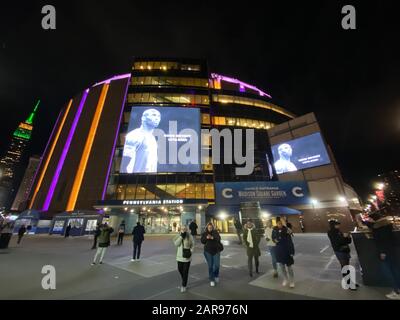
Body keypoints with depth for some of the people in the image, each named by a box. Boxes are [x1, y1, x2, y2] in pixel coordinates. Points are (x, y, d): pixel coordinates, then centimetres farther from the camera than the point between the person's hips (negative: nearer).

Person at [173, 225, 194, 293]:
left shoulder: (190, 236, -9)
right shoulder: (178, 236, -2)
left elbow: (192, 246, -2)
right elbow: (176, 244, -16)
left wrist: (190, 252, -18)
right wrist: (181, 236, -23)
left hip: (187, 256, -3)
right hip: (180, 256, 3)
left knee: (185, 271, 3)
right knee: (180, 269, 16)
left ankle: (184, 286, 21)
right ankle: (184, 281, 44)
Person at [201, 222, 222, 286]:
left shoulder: (215, 232, -3)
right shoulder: (204, 233, -1)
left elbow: (218, 238, -17)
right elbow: (202, 241, -10)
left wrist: (212, 238, -34)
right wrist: (206, 238, -28)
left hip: (216, 251, 0)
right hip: (208, 252, 0)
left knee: (217, 265, 3)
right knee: (210, 266, 5)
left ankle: (216, 275, 33)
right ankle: (211, 280, 22)